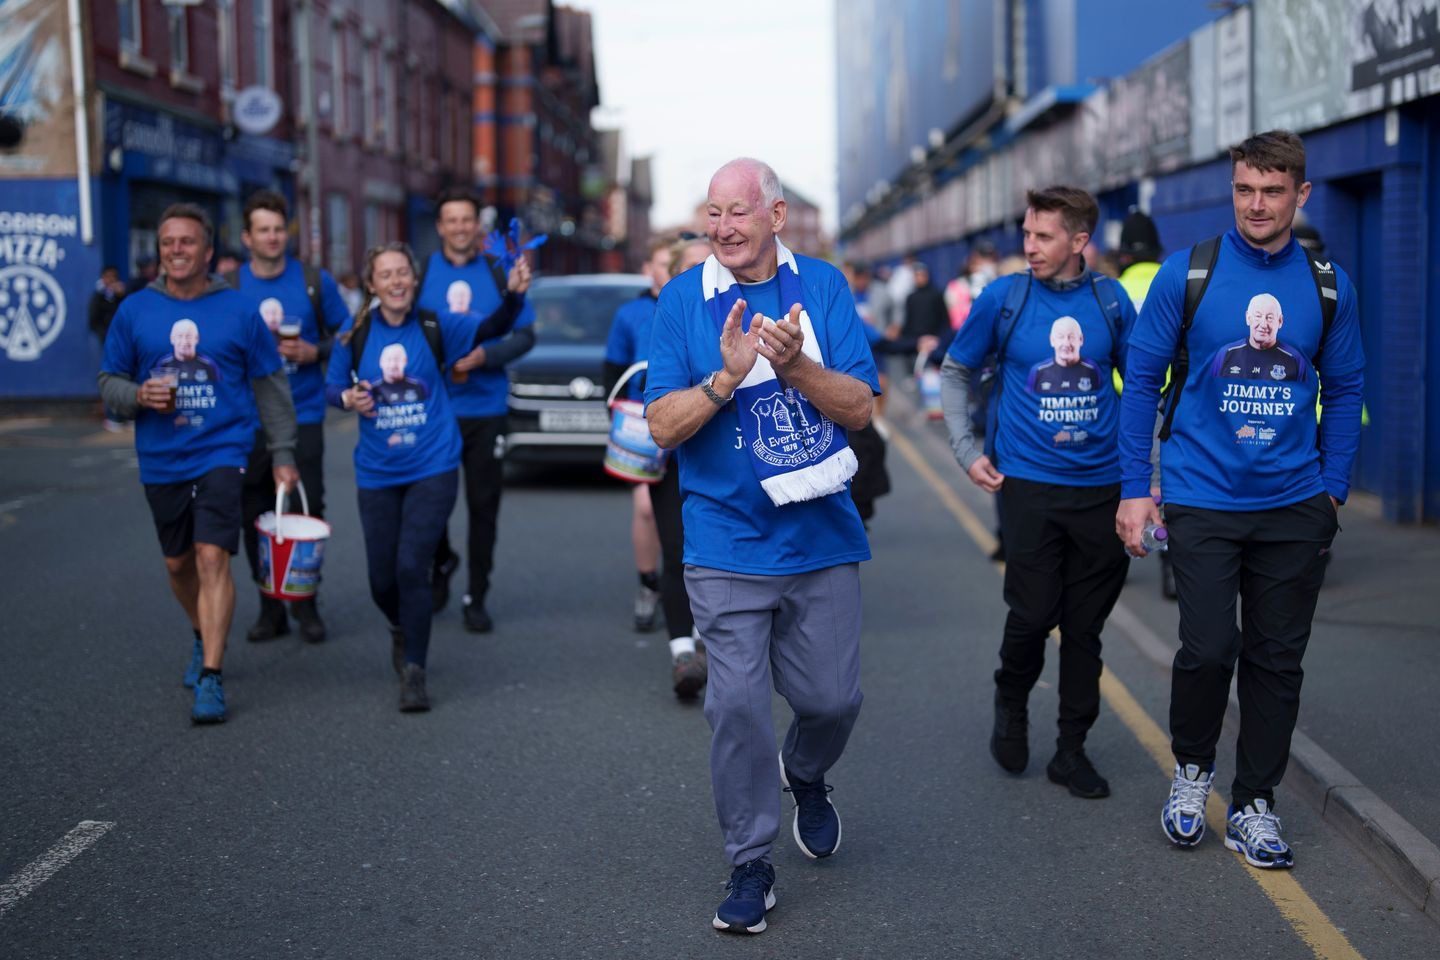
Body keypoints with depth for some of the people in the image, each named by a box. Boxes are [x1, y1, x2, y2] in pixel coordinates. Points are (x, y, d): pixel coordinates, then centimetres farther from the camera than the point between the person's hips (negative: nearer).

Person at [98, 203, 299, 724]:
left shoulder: (239, 309, -2)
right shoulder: (134, 310, 2)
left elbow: (271, 386, 5)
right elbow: (109, 382, 8)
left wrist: (282, 455, 3)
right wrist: (138, 395, -15)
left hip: (222, 453, -3)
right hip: (161, 461, 3)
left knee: (212, 558, -15)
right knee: (178, 563, 16)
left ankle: (211, 677, -12)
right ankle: (204, 637, 43)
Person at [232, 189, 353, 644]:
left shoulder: (316, 281, 3)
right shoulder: (229, 287, 4)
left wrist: (313, 352, -9)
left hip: (303, 416, -1)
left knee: (306, 512, -2)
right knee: (255, 517, 3)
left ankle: (306, 606, 12)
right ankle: (270, 608, 14)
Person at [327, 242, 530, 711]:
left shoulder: (435, 328, -5)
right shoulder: (354, 335, -2)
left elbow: (491, 328, -15)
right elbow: (331, 386, 7)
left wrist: (514, 295, -34)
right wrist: (348, 397, -15)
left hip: (433, 468, -2)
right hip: (377, 474, 2)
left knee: (412, 567, -14)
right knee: (382, 579, 9)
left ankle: (414, 671, 0)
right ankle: (402, 632, 43)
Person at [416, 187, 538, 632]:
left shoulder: (500, 274, 4)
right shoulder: (420, 273, 3)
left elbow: (525, 335, 4)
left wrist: (485, 356, -13)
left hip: (485, 408, 0)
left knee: (483, 506, 4)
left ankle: (476, 598, 15)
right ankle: (442, 561, 32)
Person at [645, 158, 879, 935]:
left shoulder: (823, 287, 0)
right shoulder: (682, 300, -2)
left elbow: (859, 407, -6)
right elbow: (663, 424, -7)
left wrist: (794, 363, -23)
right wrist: (727, 376, -23)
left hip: (822, 536, 1)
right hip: (728, 542, -1)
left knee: (833, 698, 8)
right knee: (737, 707, -1)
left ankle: (805, 776, 42)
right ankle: (750, 864, 15)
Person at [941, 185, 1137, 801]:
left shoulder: (1111, 300, 2)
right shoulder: (1003, 298, -2)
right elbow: (955, 372, 9)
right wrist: (967, 450, 1)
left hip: (1101, 484, 2)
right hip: (1028, 483, -2)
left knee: (1085, 625, 7)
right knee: (1033, 614, -6)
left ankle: (1072, 750, 20)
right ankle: (1011, 704, 26)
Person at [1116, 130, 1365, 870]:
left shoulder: (1327, 285, 3)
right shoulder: (1188, 273, -4)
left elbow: (1344, 389, 11)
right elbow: (1142, 377, 0)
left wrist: (1333, 488, 5)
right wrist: (1135, 487, -4)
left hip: (1294, 505, 3)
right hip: (1202, 498, -3)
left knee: (1277, 658, 8)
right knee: (1208, 648, -9)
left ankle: (1254, 805, 23)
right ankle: (1191, 768, 20)